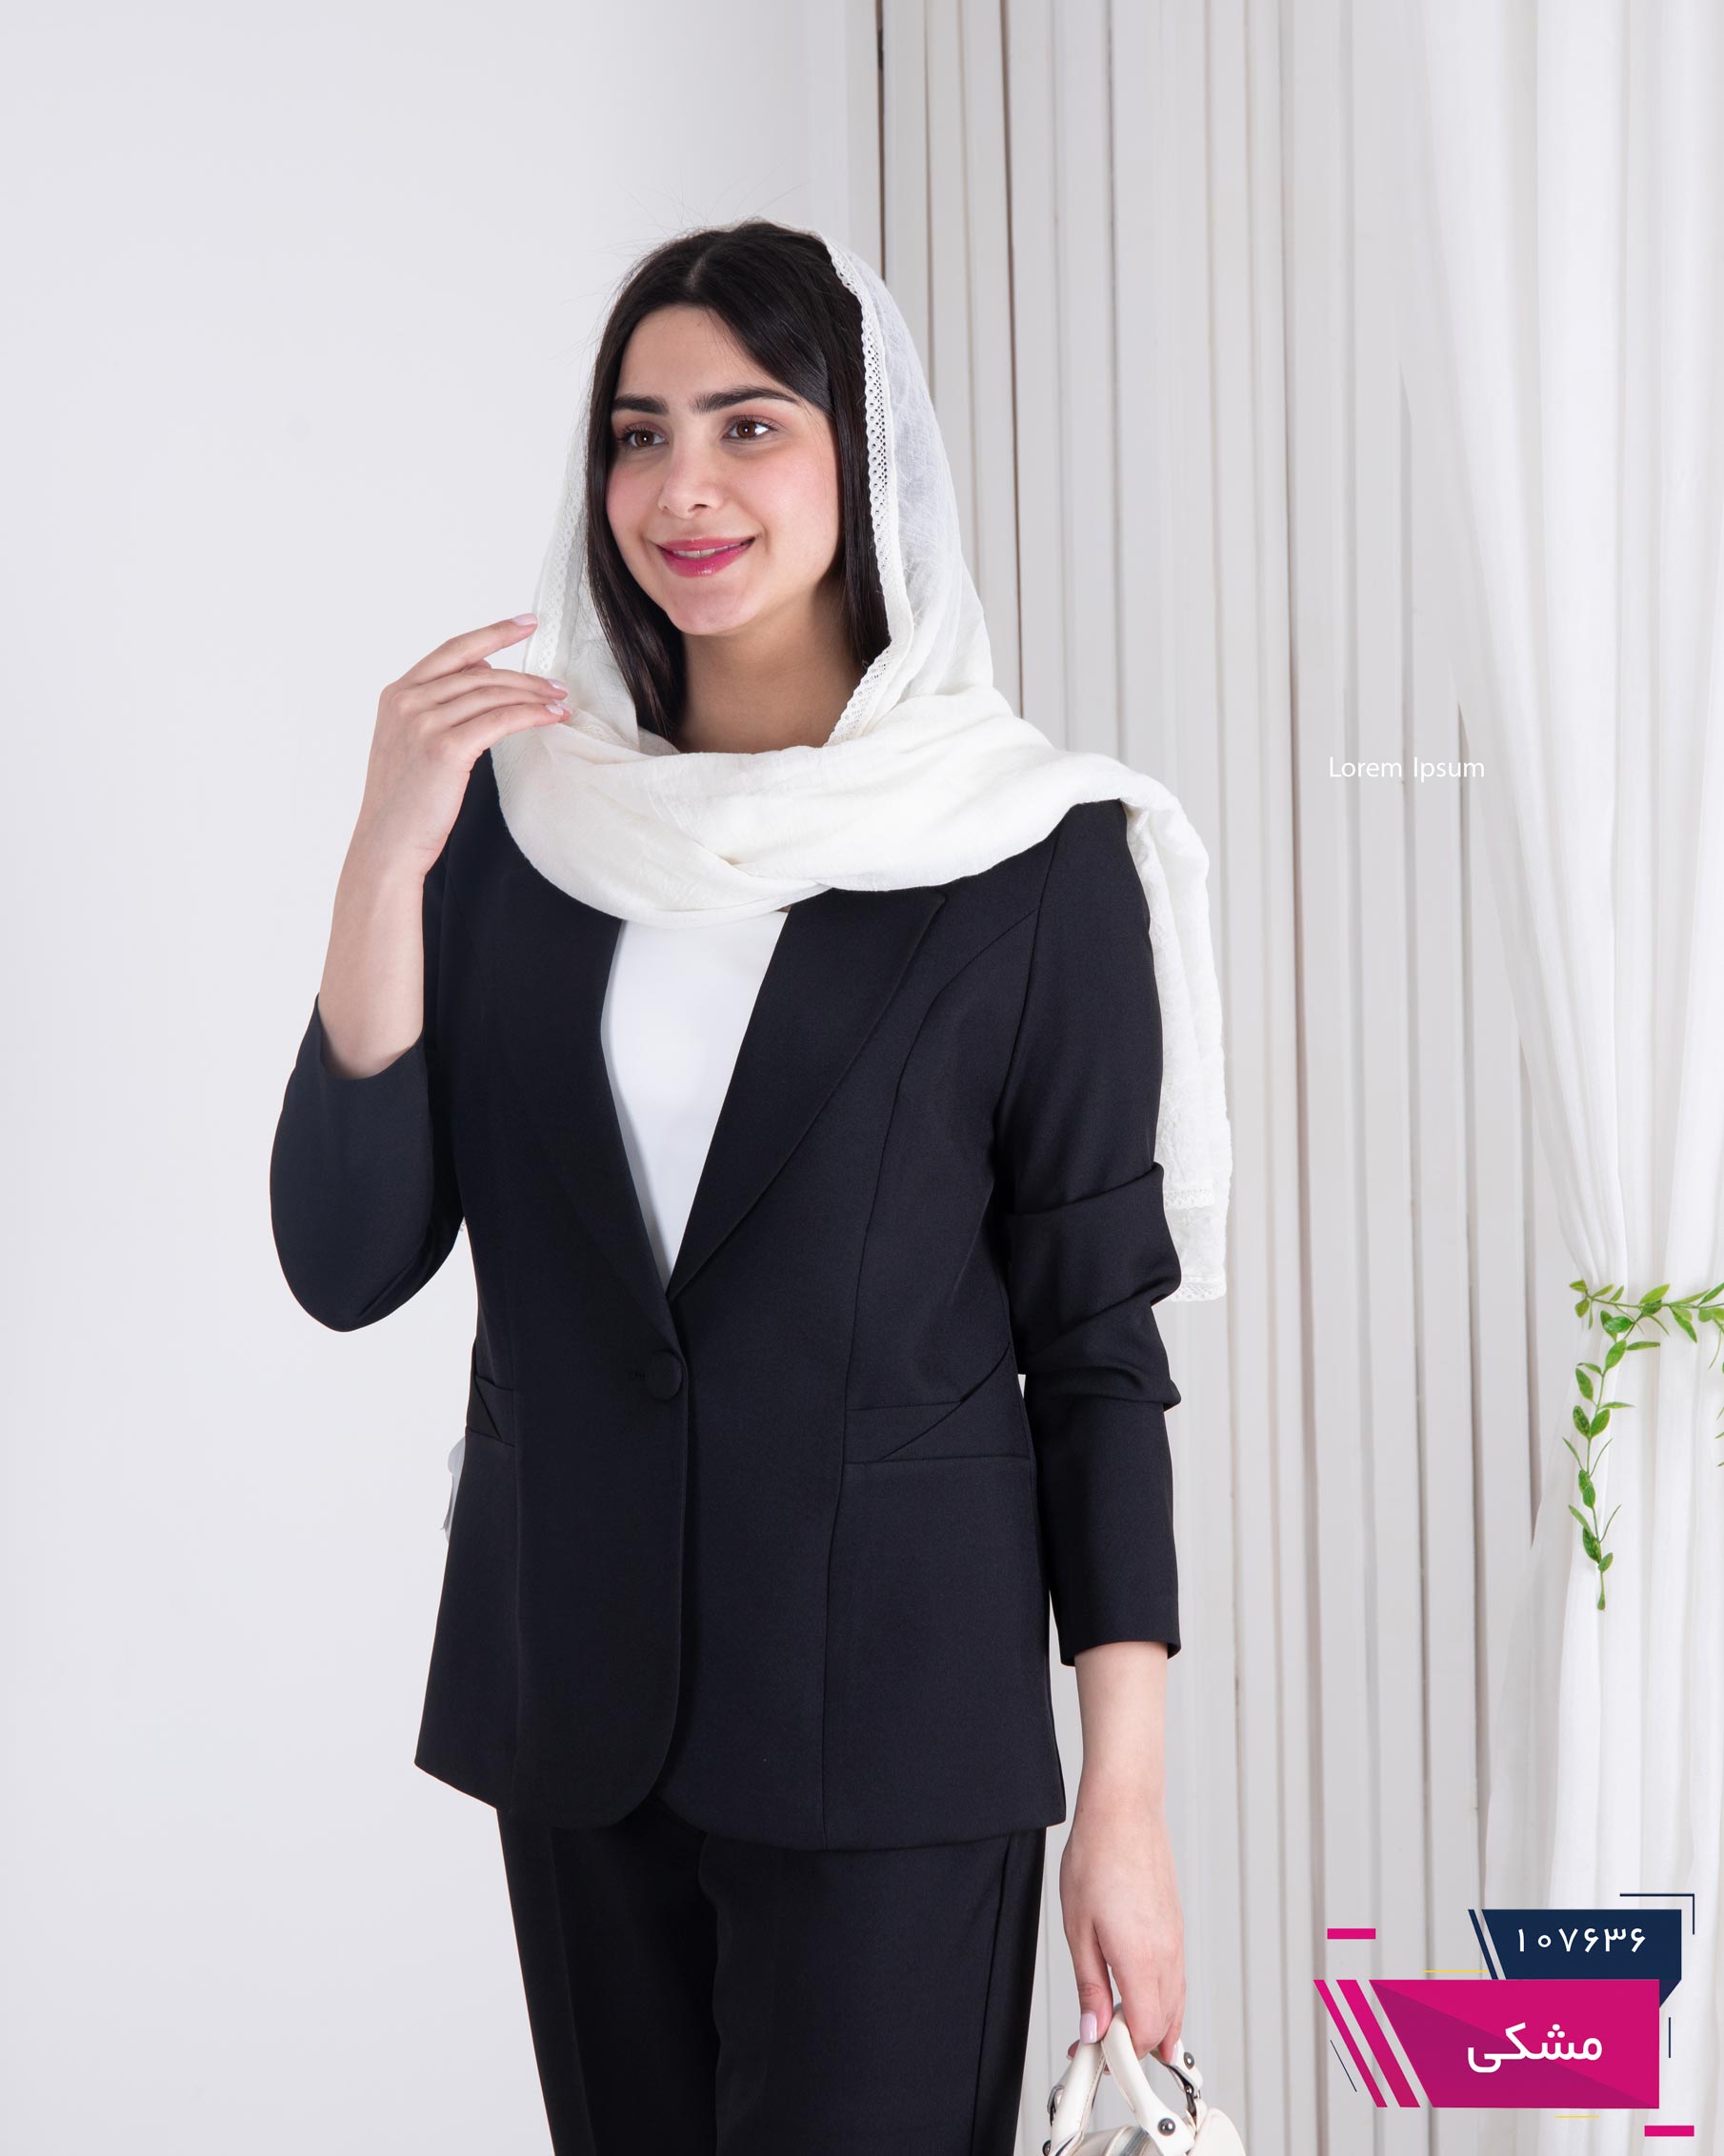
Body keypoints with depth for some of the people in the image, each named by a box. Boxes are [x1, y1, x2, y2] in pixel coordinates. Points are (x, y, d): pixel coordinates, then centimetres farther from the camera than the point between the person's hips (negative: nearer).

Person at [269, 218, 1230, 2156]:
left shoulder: (1033, 862, -6)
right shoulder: (519, 816, 2)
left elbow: (1099, 1343, -4)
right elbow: (346, 1263, -3)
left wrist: (1125, 1800, -7)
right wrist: (386, 858, -14)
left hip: (889, 1707, -3)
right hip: (574, 1692, 4)